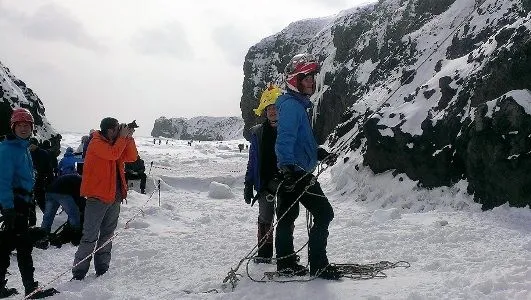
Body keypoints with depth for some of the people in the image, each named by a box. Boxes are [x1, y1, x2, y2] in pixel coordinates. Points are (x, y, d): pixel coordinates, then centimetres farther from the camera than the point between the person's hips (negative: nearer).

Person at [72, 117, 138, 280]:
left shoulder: (115, 143, 14)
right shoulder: (96, 143, -9)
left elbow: (132, 157, 11)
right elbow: (113, 154, -25)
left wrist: (129, 138, 0)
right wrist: (123, 137, -13)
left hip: (114, 197, 9)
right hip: (98, 197, -8)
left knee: (107, 235, 14)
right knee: (90, 236, -9)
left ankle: (102, 268, 23)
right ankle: (79, 272, -5)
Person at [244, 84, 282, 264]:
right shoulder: (258, 133, 5)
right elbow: (253, 161, 8)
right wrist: (248, 185, 4)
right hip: (265, 183, 1)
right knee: (265, 219, -1)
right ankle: (264, 254, 11)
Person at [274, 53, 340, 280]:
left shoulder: (299, 104, 19)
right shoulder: (291, 105, -13)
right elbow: (285, 139, -25)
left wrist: (320, 153, 29)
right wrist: (288, 167, -36)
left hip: (296, 172, 10)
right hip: (295, 173, -10)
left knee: (287, 218, 12)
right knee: (324, 213, -6)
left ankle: (286, 264, 19)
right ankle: (318, 265, -3)